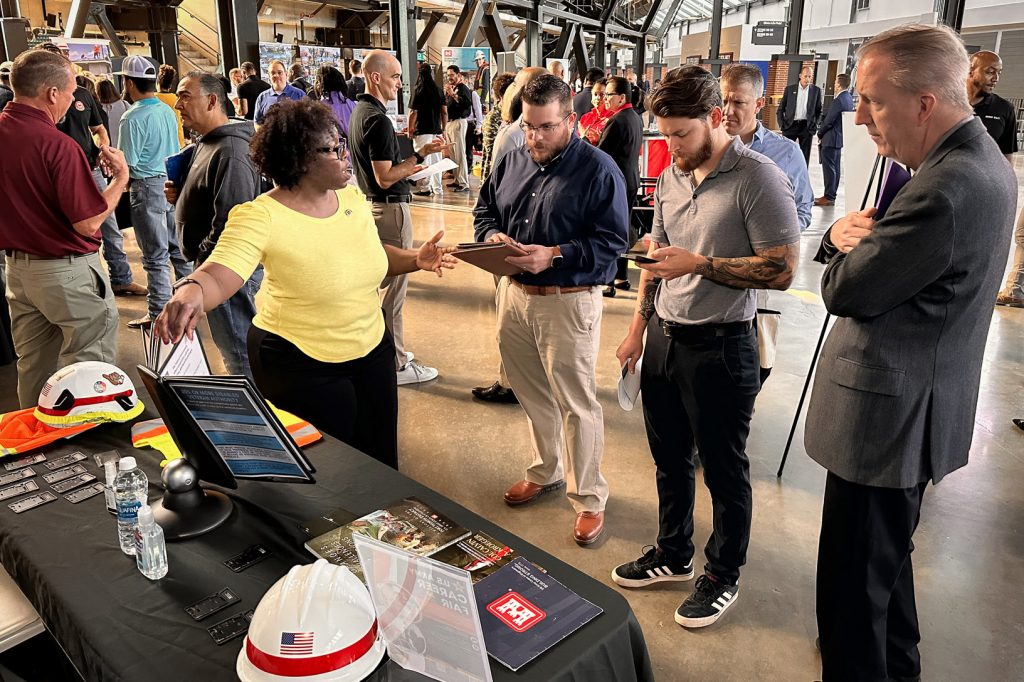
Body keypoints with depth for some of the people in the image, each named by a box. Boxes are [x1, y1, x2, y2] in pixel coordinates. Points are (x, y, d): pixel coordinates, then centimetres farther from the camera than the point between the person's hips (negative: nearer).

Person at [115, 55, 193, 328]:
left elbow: (127, 163, -16)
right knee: (178, 246, 15)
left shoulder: (133, 118, -16)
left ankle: (158, 313, 6)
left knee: (155, 254, -1)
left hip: (147, 188, -7)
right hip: (173, 183, 7)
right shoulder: (168, 111, 6)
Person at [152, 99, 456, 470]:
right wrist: (191, 292, -54)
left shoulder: (353, 198, -2)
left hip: (372, 350, 6)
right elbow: (218, 275, -32)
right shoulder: (261, 216, -21)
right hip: (302, 368, -5)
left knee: (381, 461, 20)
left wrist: (415, 259, -3)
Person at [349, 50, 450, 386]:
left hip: (371, 204, 11)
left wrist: (407, 165, 24)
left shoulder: (359, 112, 11)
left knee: (378, 282, 18)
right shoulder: (378, 119, -20)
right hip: (390, 209, -11)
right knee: (393, 287, -4)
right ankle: (396, 365, 4)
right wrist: (420, 154, -19)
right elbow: (385, 178, -23)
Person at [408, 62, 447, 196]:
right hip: (436, 130, 5)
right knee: (436, 159, 10)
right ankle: (437, 188, 15)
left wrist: (410, 130, -1)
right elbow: (445, 112, 7)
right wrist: (443, 129, 16)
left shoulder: (418, 89, -8)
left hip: (422, 131, -5)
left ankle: (426, 188, 2)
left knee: (424, 160, 1)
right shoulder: (438, 90, 5)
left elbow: (413, 112, -10)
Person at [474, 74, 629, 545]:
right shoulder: (511, 162, 9)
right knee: (531, 393, 18)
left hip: (568, 301, -6)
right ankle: (547, 472, 39)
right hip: (513, 293, 6)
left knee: (576, 403, 2)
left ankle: (589, 498, 18)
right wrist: (492, 236, -6)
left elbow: (611, 241, -13)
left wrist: (555, 255, -24)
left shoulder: (597, 169, -10)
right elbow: (483, 210, 17)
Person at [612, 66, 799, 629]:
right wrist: (639, 328, 14)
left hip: (719, 346, -7)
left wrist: (699, 264, -20)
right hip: (664, 337, 7)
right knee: (669, 458, 19)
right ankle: (673, 554, 40)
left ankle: (724, 575, 30)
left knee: (723, 470, 9)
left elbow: (781, 270, -17)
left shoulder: (759, 179, -14)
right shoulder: (671, 176, 8)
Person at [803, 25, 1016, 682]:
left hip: (885, 417, -11)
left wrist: (849, 239, 0)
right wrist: (852, 238, -7)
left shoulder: (945, 189, -27)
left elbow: (844, 292, -19)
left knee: (853, 583, 5)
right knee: (886, 557, 28)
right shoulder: (985, 160, 7)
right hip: (918, 406, 11)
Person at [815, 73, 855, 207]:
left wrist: (819, 134, -3)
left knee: (829, 167, -6)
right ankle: (831, 195, 21)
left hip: (830, 139, -10)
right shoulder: (849, 98, 10)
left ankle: (829, 197, -3)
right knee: (835, 168, 13)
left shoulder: (838, 101, -20)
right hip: (840, 137, 10)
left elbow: (829, 121, -18)